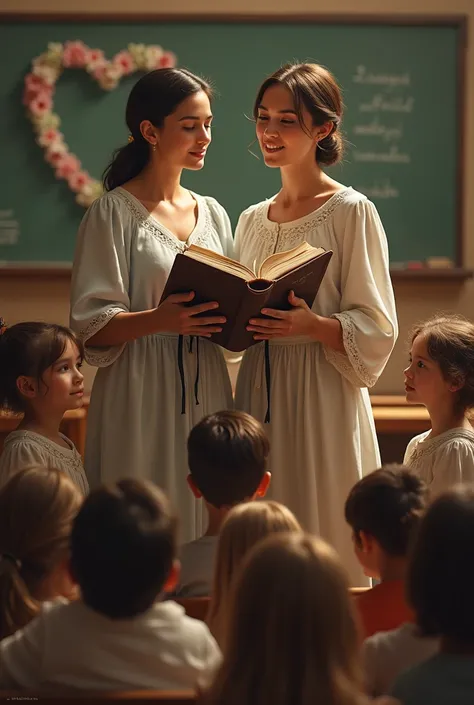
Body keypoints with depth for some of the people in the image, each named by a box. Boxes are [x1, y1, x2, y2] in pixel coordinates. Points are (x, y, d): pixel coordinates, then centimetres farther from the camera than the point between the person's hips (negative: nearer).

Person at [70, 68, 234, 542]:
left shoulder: (212, 214, 14)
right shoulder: (114, 213, -4)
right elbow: (92, 325, -10)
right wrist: (161, 319, -27)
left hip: (206, 393, 5)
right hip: (141, 400, -5)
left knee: (204, 520, 5)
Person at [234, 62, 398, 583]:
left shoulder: (351, 212, -5)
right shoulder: (251, 221, 14)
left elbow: (376, 329, -8)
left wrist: (313, 325, -24)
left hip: (323, 403, -6)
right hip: (259, 397, 6)